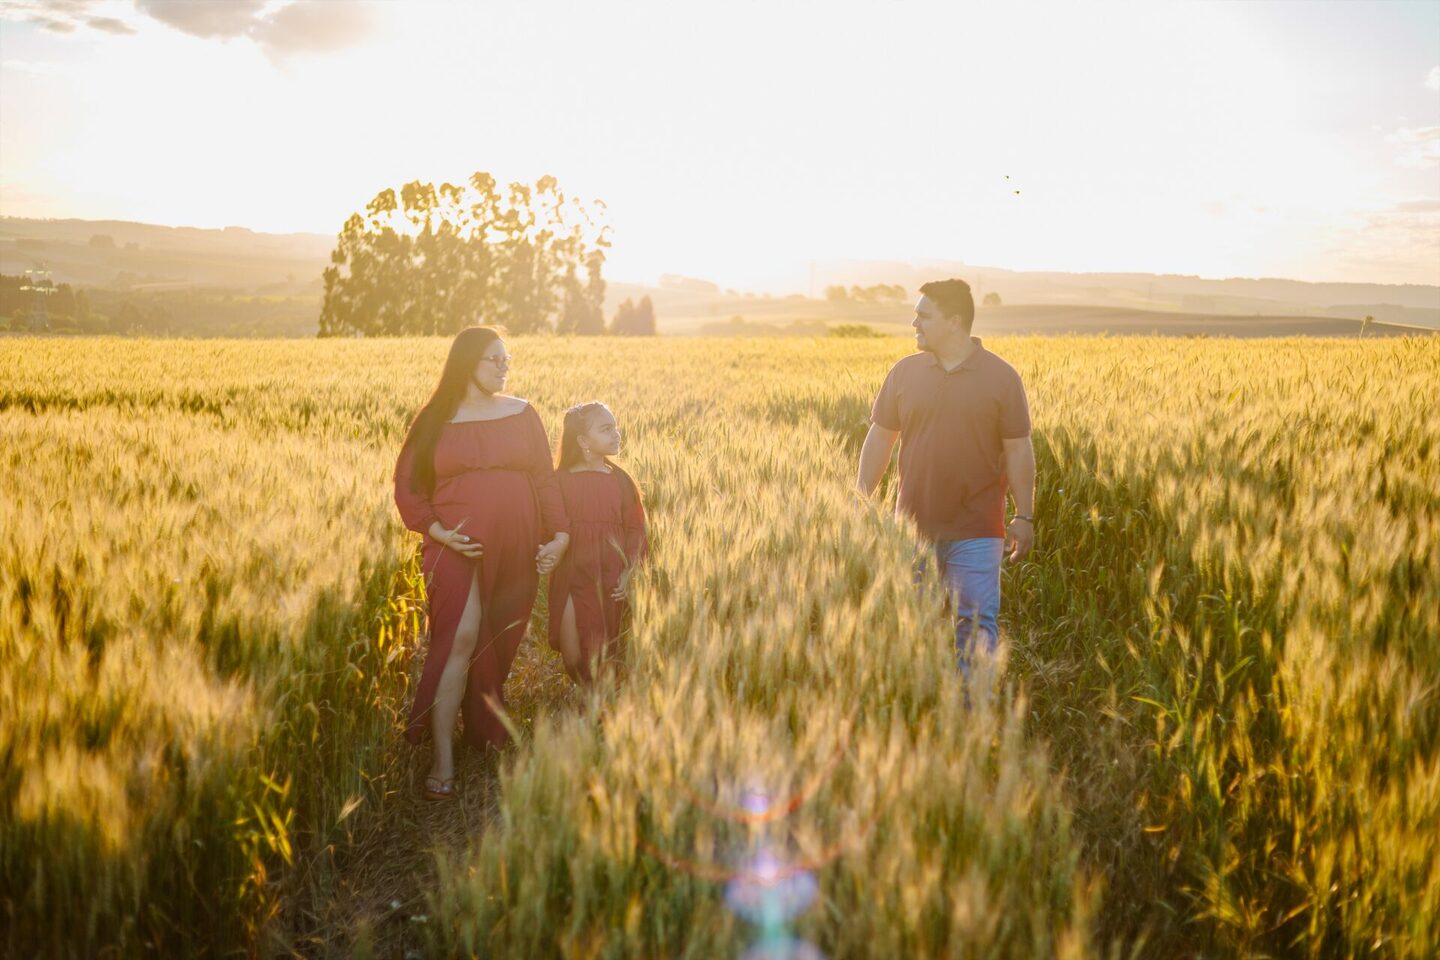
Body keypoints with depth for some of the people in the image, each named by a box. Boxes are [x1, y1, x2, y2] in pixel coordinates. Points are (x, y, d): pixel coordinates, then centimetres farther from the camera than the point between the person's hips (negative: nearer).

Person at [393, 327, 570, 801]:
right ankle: (442, 763, -12)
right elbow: (407, 486, 6)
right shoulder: (435, 421, 4)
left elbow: (545, 479, 10)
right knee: (460, 639, -16)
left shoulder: (522, 413, 9)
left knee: (498, 647, 7)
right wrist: (436, 530, -9)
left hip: (515, 549, 3)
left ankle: (487, 739, 26)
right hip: (458, 549, -3)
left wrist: (559, 534, -1)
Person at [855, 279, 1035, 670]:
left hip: (976, 531, -3)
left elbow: (1018, 450, -1)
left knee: (976, 623, 0)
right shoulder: (904, 373, 3)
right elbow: (879, 439, 7)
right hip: (914, 527, 3)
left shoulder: (1001, 377, -3)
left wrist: (1024, 516, -3)